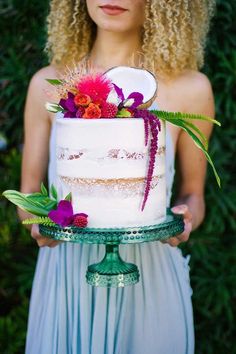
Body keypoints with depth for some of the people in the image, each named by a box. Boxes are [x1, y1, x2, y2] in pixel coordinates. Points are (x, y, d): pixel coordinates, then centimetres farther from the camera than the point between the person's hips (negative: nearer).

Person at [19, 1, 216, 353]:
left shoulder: (190, 89, -6)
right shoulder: (48, 85, -2)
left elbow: (192, 195, 6)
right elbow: (28, 192, 6)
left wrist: (183, 221, -15)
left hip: (148, 282, -1)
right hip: (65, 280, 1)